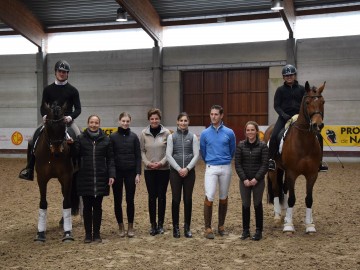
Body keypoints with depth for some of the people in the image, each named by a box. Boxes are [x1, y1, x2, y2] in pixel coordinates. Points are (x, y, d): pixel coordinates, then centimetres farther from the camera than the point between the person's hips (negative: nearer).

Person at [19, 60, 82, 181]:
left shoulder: (73, 90, 3)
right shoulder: (48, 89, 8)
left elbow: (78, 109, 0)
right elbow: (43, 106, 8)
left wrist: (70, 117, -19)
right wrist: (44, 115, -14)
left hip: (67, 121, -1)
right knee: (33, 141, -12)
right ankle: (29, 169, 0)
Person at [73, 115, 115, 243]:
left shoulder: (106, 140, 4)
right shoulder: (80, 139, 3)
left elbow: (110, 159, 2)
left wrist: (111, 175, -6)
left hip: (100, 178, 0)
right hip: (85, 178, 0)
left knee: (97, 206, 8)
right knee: (87, 207, 7)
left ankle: (96, 233, 17)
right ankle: (88, 234, 16)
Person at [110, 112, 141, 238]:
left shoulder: (134, 137, 1)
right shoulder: (113, 137, -1)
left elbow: (138, 156, 1)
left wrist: (138, 173, -6)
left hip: (130, 172, 0)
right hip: (117, 172, 0)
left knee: (130, 200, 4)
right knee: (117, 200, 6)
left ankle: (130, 227, 15)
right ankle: (121, 227, 18)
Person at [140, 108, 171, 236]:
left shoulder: (166, 133, -4)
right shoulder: (144, 133, 1)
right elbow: (142, 151, 2)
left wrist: (161, 162, -14)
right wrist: (147, 163, -11)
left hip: (164, 169, -1)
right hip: (149, 170, 1)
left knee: (162, 196, 5)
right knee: (152, 196, 3)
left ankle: (160, 224, 15)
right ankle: (153, 224, 13)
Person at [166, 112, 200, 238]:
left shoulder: (193, 137, 4)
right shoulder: (172, 137, 2)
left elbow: (196, 155, -1)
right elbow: (169, 155, -3)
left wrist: (187, 168, -13)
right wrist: (178, 169, -12)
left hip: (189, 171, 1)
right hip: (175, 171, -1)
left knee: (188, 199, 4)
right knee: (176, 199, 2)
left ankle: (187, 227, 14)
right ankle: (175, 227, 14)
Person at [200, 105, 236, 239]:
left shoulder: (229, 133, 0)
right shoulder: (205, 133, 0)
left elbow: (232, 150, 12)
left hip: (225, 168, 1)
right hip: (211, 168, -1)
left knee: (223, 198, 10)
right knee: (209, 197, -9)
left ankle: (221, 226, 22)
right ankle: (208, 228, -2)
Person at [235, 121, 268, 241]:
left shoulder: (262, 146, -4)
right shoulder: (241, 145, 1)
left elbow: (265, 165, -7)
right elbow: (237, 164, -1)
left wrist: (256, 179, -15)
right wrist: (244, 179, -11)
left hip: (258, 180, -2)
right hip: (244, 180, 2)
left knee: (257, 205, 6)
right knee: (245, 205, 8)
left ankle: (259, 231, 16)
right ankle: (245, 230, 19)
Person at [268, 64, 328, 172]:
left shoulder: (301, 89, 10)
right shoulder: (280, 90, 6)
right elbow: (276, 105, 1)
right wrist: (284, 115, -17)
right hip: (284, 117, -2)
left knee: (318, 136, -10)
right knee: (274, 136, -28)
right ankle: (271, 160, -16)